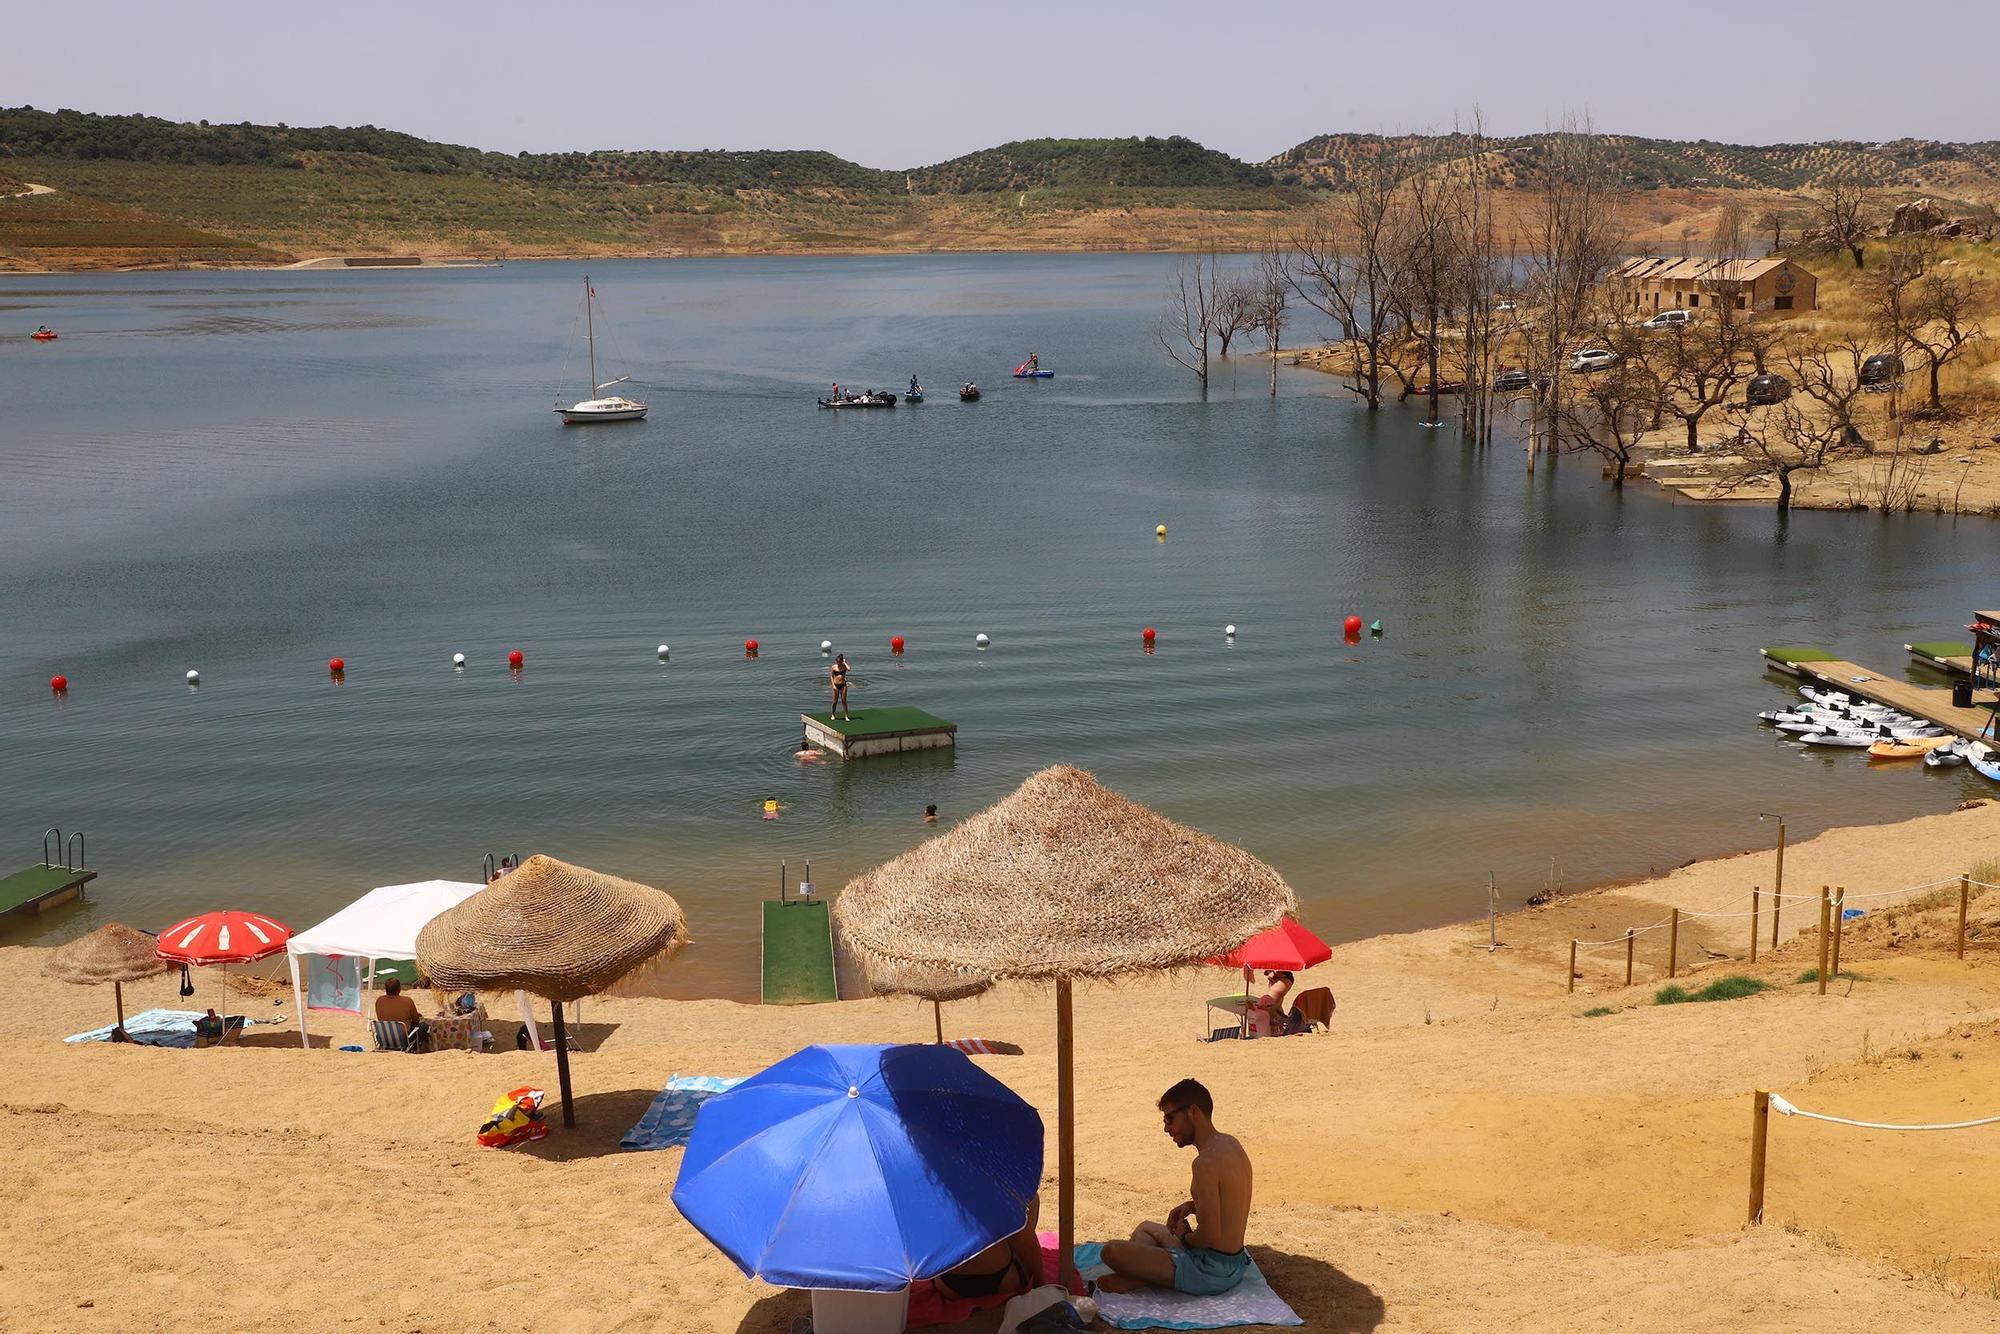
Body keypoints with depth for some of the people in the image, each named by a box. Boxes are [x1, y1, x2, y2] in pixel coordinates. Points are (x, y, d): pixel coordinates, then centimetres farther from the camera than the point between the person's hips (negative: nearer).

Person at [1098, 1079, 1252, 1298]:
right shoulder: (1230, 1144, 7)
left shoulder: (1206, 1162, -23)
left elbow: (1209, 1236, -26)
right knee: (1145, 1229, 29)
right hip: (1236, 1265, 10)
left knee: (1112, 1252, -19)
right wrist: (1191, 1206, 9)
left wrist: (1184, 1237, -5)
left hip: (1212, 1273, -10)